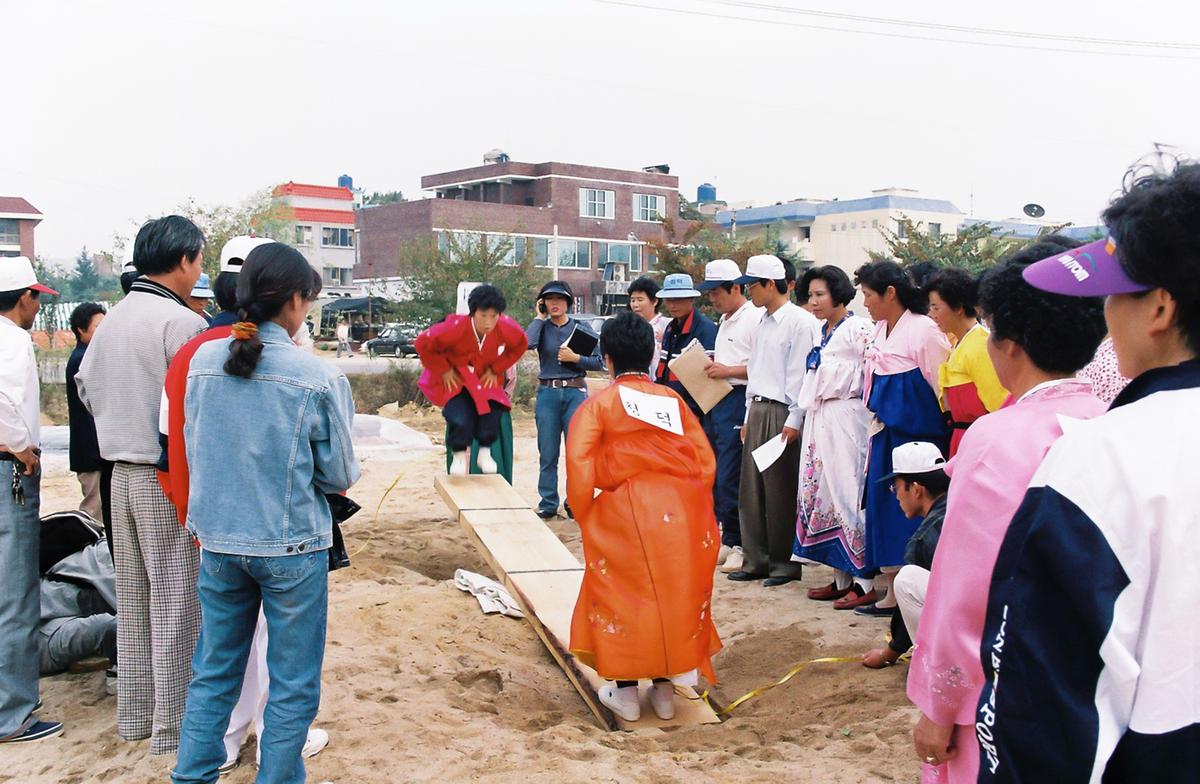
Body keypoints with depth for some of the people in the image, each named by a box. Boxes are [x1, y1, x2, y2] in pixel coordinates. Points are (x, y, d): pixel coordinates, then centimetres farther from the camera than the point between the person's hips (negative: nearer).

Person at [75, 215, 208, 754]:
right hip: (168, 478, -8)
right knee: (176, 603, 1)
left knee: (133, 599, 16)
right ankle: (173, 727, 8)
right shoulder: (181, 322, -17)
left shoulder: (111, 319, 8)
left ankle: (134, 714, 27)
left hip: (122, 473, 8)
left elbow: (86, 387, 17)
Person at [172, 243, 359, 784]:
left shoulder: (202, 361, -4)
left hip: (217, 541, 4)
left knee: (213, 673, 19)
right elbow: (340, 476, -8)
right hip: (292, 546, -4)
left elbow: (192, 452, 6)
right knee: (292, 686, 10)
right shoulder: (319, 378, -15)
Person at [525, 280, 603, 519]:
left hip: (575, 392, -1)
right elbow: (527, 343, -18)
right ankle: (548, 504, 11)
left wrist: (575, 358, -10)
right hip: (547, 393, 1)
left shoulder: (580, 328, 6)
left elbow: (599, 362, 4)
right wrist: (540, 318, -5)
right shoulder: (542, 327, 6)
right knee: (547, 453, 2)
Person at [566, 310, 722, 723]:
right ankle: (665, 688, 23)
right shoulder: (673, 399, 14)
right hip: (684, 516, 4)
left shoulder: (599, 404, 3)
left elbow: (579, 464, -7)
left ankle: (625, 692, 17)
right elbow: (706, 460, 11)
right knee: (678, 592, 17)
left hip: (627, 511, -3)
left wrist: (585, 519, 6)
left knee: (621, 593, 13)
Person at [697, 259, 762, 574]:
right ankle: (724, 539, 21)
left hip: (738, 401, -10)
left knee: (730, 478, -7)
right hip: (717, 401, 10)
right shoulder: (725, 321, 20)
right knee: (715, 474, 12)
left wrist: (729, 371, -17)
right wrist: (710, 368, 10)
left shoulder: (754, 318, -11)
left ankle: (737, 543, 3)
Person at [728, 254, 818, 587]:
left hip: (782, 413, -8)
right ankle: (756, 561, 17)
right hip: (757, 410, 8)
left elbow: (802, 373, -13)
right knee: (751, 489, 9)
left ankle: (785, 563, 9)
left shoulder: (800, 321, -10)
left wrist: (794, 421, -16)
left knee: (780, 491, -2)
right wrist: (749, 417, 17)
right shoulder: (763, 321, 16)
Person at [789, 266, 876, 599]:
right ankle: (842, 576, 15)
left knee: (849, 494, -8)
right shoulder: (822, 332, 17)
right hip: (819, 421, 9)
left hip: (846, 419, -9)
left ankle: (864, 578, 0)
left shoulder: (859, 329, -9)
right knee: (824, 492, 8)